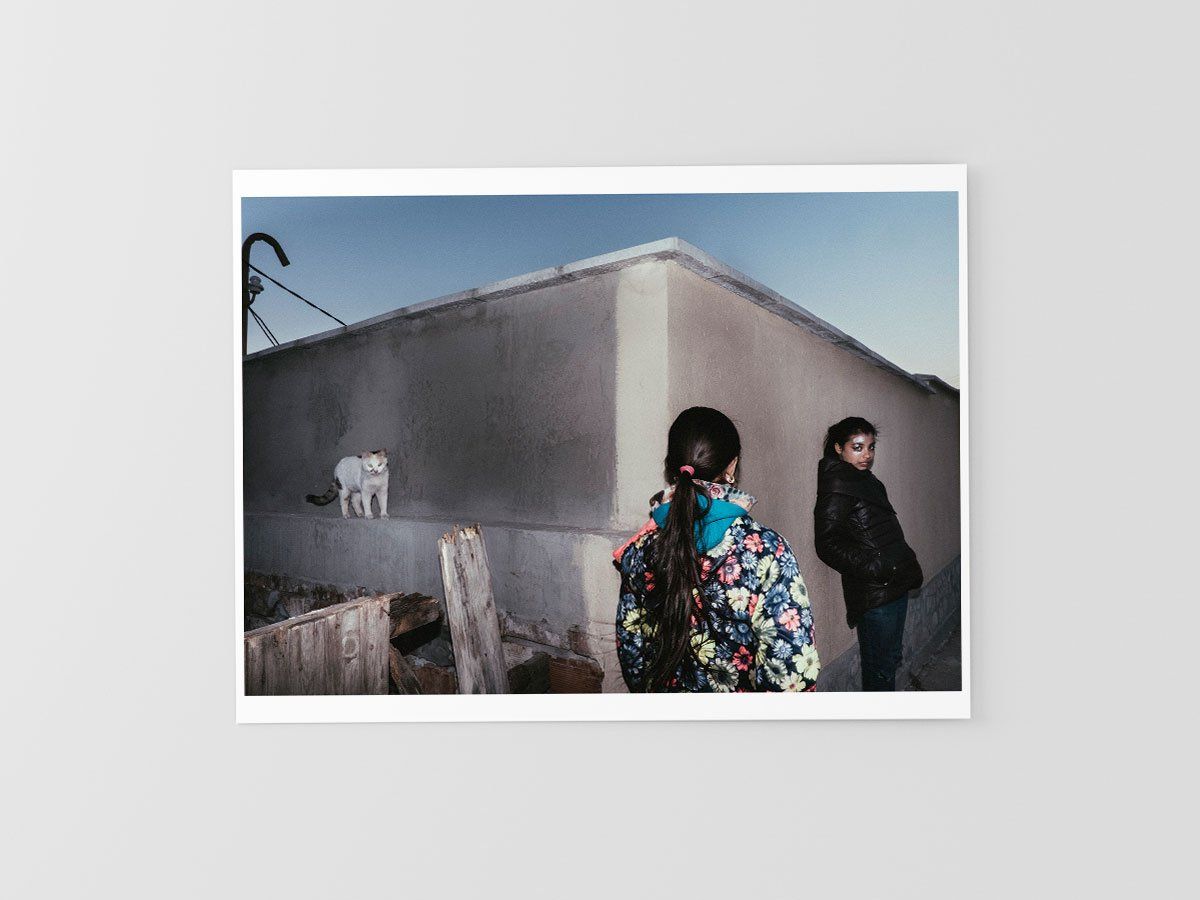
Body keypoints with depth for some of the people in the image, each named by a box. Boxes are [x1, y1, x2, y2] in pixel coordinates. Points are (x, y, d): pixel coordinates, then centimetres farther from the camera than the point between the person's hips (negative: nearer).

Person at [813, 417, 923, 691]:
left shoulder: (867, 481, 13)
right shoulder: (836, 486, -15)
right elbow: (828, 545, -21)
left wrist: (907, 567, 12)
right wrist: (875, 568, -22)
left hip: (895, 585, 9)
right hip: (873, 593, -9)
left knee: (891, 658, 19)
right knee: (880, 668, 1)